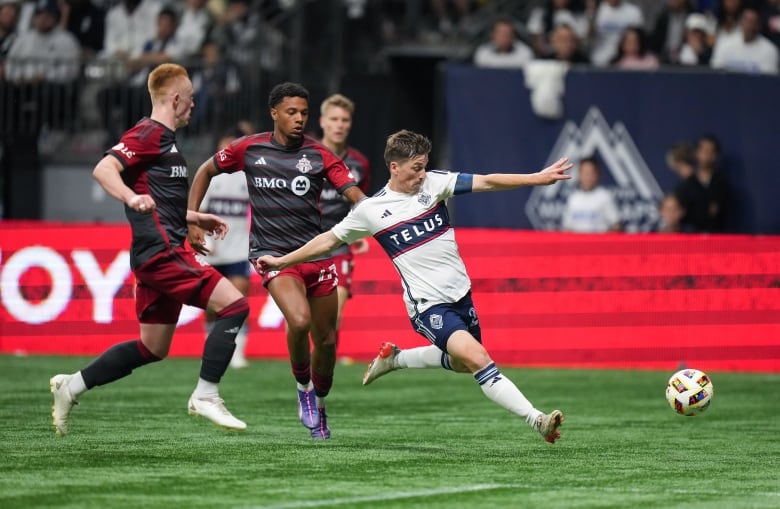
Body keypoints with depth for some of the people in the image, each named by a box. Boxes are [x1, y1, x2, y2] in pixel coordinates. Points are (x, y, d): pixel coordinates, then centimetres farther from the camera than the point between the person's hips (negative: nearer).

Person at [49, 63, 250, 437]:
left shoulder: (163, 139, 21)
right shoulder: (148, 134, -9)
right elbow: (103, 170, -23)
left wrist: (196, 219, 31)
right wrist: (132, 198, -39)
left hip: (161, 254, 10)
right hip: (162, 251, -10)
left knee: (152, 349, 12)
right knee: (234, 305, -15)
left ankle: (71, 386, 16)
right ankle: (205, 396, -13)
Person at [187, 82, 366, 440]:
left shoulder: (320, 155, -1)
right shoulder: (249, 149, 0)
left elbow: (358, 197, -8)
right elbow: (206, 171, 15)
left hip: (315, 252, 2)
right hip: (272, 253, -2)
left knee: (326, 340, 6)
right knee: (299, 321, -27)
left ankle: (318, 405, 33)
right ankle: (303, 387, 1)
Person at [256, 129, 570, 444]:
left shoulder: (433, 183, -1)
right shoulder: (370, 210, -5)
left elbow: (486, 182, -10)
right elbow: (329, 240, 9)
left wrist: (537, 178, -21)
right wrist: (282, 261, 12)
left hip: (460, 294, 5)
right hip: (428, 305, -5)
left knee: (461, 363, 22)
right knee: (477, 358, -22)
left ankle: (394, 358, 41)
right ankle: (536, 420, -24)